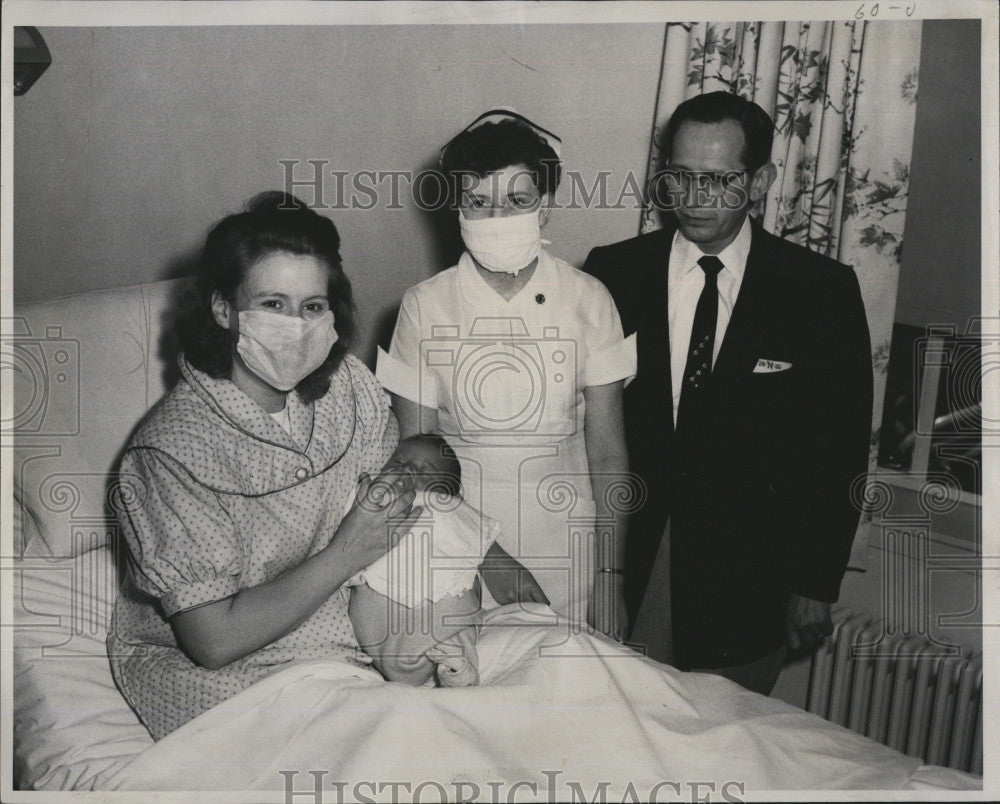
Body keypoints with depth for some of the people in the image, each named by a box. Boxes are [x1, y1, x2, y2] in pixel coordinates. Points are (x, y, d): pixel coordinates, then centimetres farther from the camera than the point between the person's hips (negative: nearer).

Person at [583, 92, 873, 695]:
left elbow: (840, 448, -2)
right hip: (621, 573, 1)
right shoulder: (613, 273, -2)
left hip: (746, 586, -1)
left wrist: (815, 584, -3)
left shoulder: (823, 291, -5)